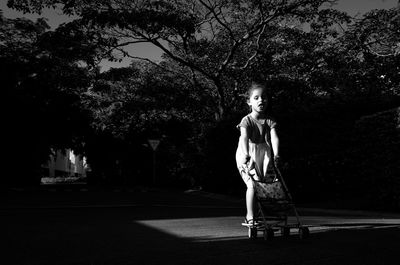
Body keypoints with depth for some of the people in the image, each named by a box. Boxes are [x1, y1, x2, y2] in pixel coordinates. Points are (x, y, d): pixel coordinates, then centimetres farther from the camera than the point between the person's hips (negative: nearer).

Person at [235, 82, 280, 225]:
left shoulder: (270, 121, 2)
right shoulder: (246, 120, -9)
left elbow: (274, 138, -12)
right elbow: (244, 138, -25)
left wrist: (276, 154, -29)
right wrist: (246, 155, -42)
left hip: (264, 155, 4)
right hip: (248, 156, -4)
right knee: (252, 184, -15)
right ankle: (250, 217, -5)